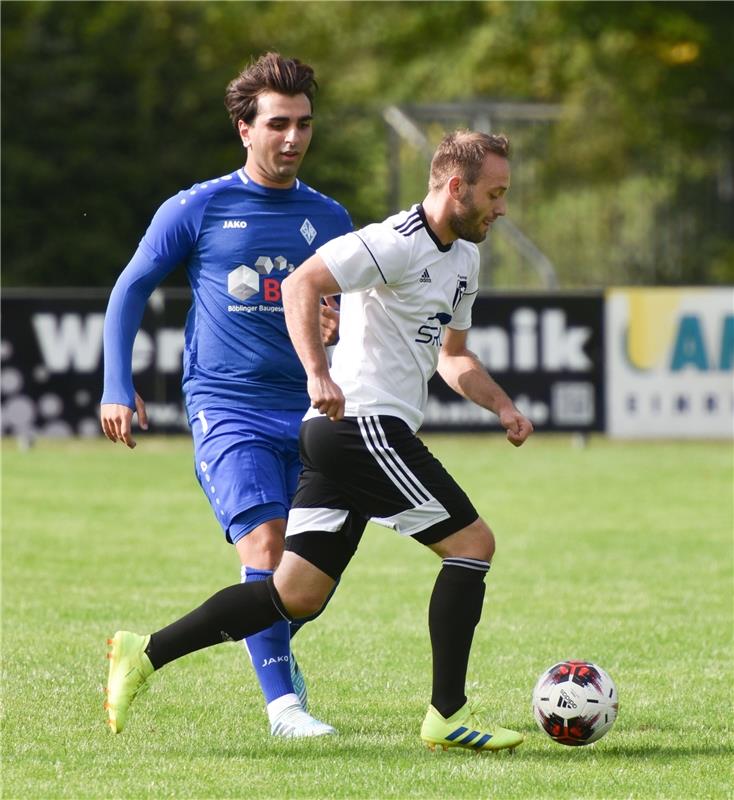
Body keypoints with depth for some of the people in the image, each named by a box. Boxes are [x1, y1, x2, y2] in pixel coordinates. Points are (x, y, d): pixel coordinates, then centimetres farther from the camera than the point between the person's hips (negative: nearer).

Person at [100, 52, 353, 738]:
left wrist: (339, 327, -5)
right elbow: (131, 290, 7)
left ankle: (272, 647, 34)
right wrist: (117, 388, -1)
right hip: (226, 409, -4)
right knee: (266, 543, -20)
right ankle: (282, 701, -16)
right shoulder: (198, 210, 0)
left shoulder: (327, 219, 10)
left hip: (307, 415, 4)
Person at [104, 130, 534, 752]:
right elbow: (301, 284, -22)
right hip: (366, 423, -10)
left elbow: (453, 356, 30)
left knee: (298, 595, 5)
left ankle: (147, 652, 6)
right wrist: (319, 374, -32)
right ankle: (448, 716, -3)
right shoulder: (396, 243, -12)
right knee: (473, 543, -7)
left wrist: (501, 405, 13)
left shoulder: (465, 257, 19)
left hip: (339, 434, 10)